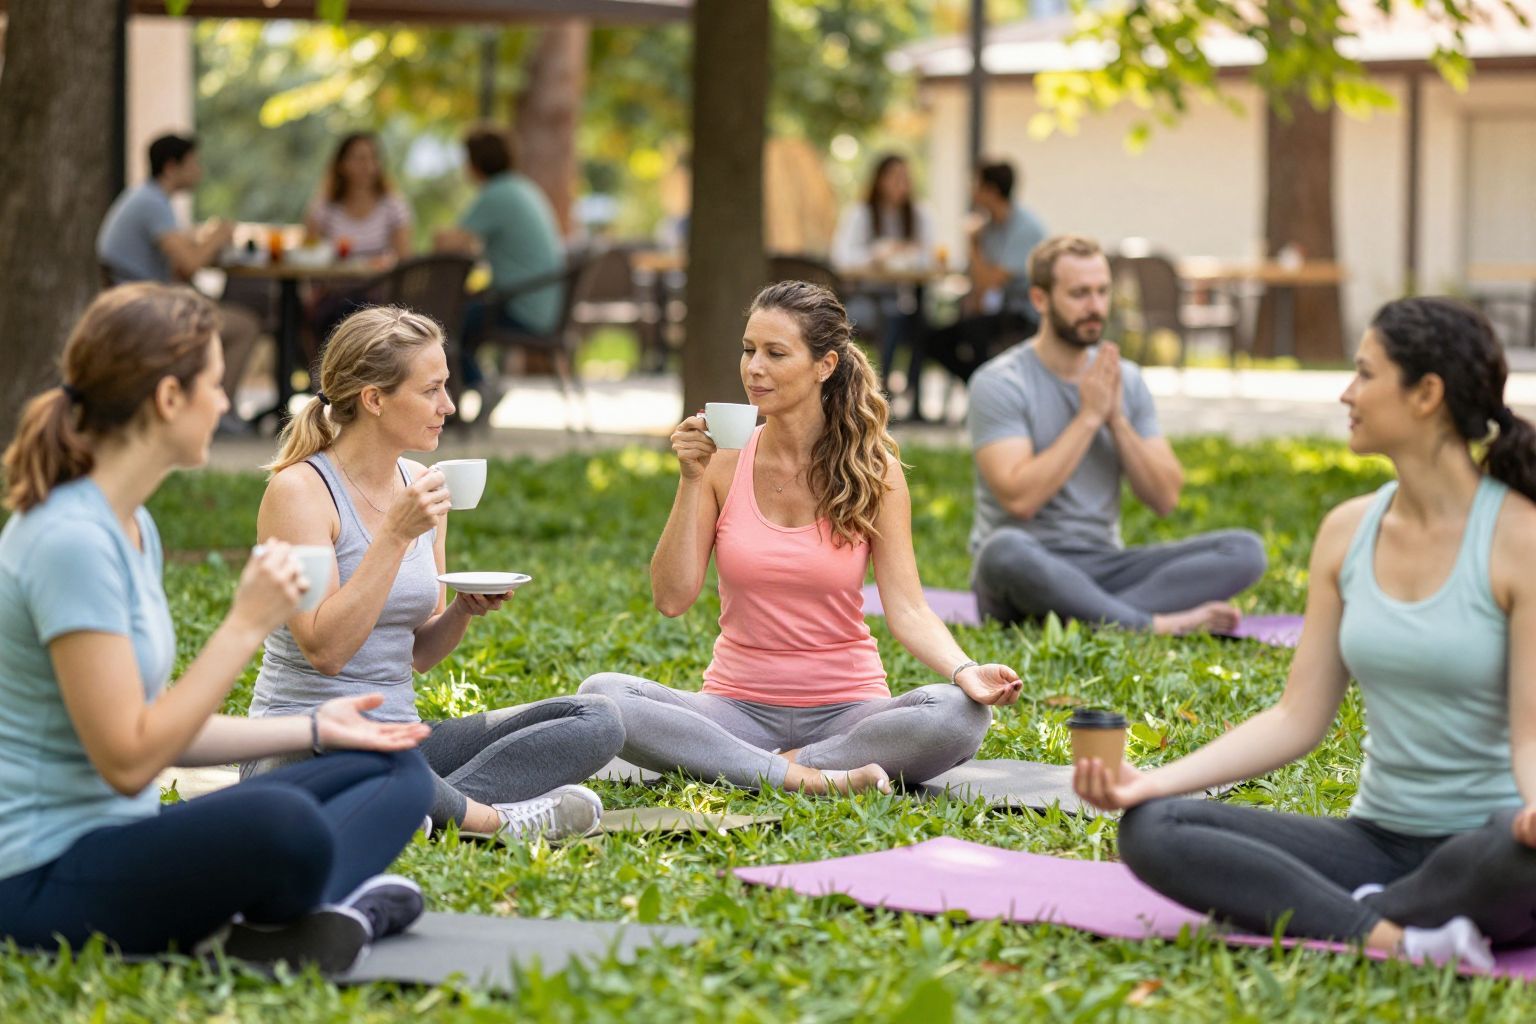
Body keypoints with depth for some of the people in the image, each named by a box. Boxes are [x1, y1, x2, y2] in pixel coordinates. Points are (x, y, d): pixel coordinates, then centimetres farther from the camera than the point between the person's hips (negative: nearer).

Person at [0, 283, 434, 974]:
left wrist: (310, 729, 13)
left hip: (116, 842, 11)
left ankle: (320, 909, -17)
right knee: (283, 825, -39)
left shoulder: (132, 527, 10)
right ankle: (342, 896, -9)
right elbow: (127, 760, -23)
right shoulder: (71, 542, -20)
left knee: (396, 768, 9)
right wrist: (245, 626, -18)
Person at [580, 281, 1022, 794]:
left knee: (961, 715, -31)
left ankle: (778, 767, -21)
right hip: (739, 708, 1)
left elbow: (907, 609, -9)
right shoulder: (724, 462, 1)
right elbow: (672, 597, -5)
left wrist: (964, 671, -28)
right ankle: (801, 779, -29)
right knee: (601, 694, -27)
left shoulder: (872, 471, -2)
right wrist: (692, 482, -13)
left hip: (843, 710, -1)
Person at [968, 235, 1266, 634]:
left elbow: (1165, 498, 5)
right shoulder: (999, 384, -7)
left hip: (1103, 567, 5)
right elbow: (1019, 499, -21)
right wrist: (1089, 416, -15)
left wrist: (1117, 420, -8)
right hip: (1029, 572, -5)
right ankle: (1156, 624, -33)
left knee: (1245, 550, -15)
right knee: (1006, 550, -42)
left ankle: (1083, 616, -32)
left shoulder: (1126, 380, 10)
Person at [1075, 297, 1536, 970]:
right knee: (1150, 830, -16)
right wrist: (1156, 781, -5)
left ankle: (1341, 920, -23)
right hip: (1380, 835, 6)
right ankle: (1388, 938, -31)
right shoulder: (1348, 531, 8)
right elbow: (1298, 719, 7)